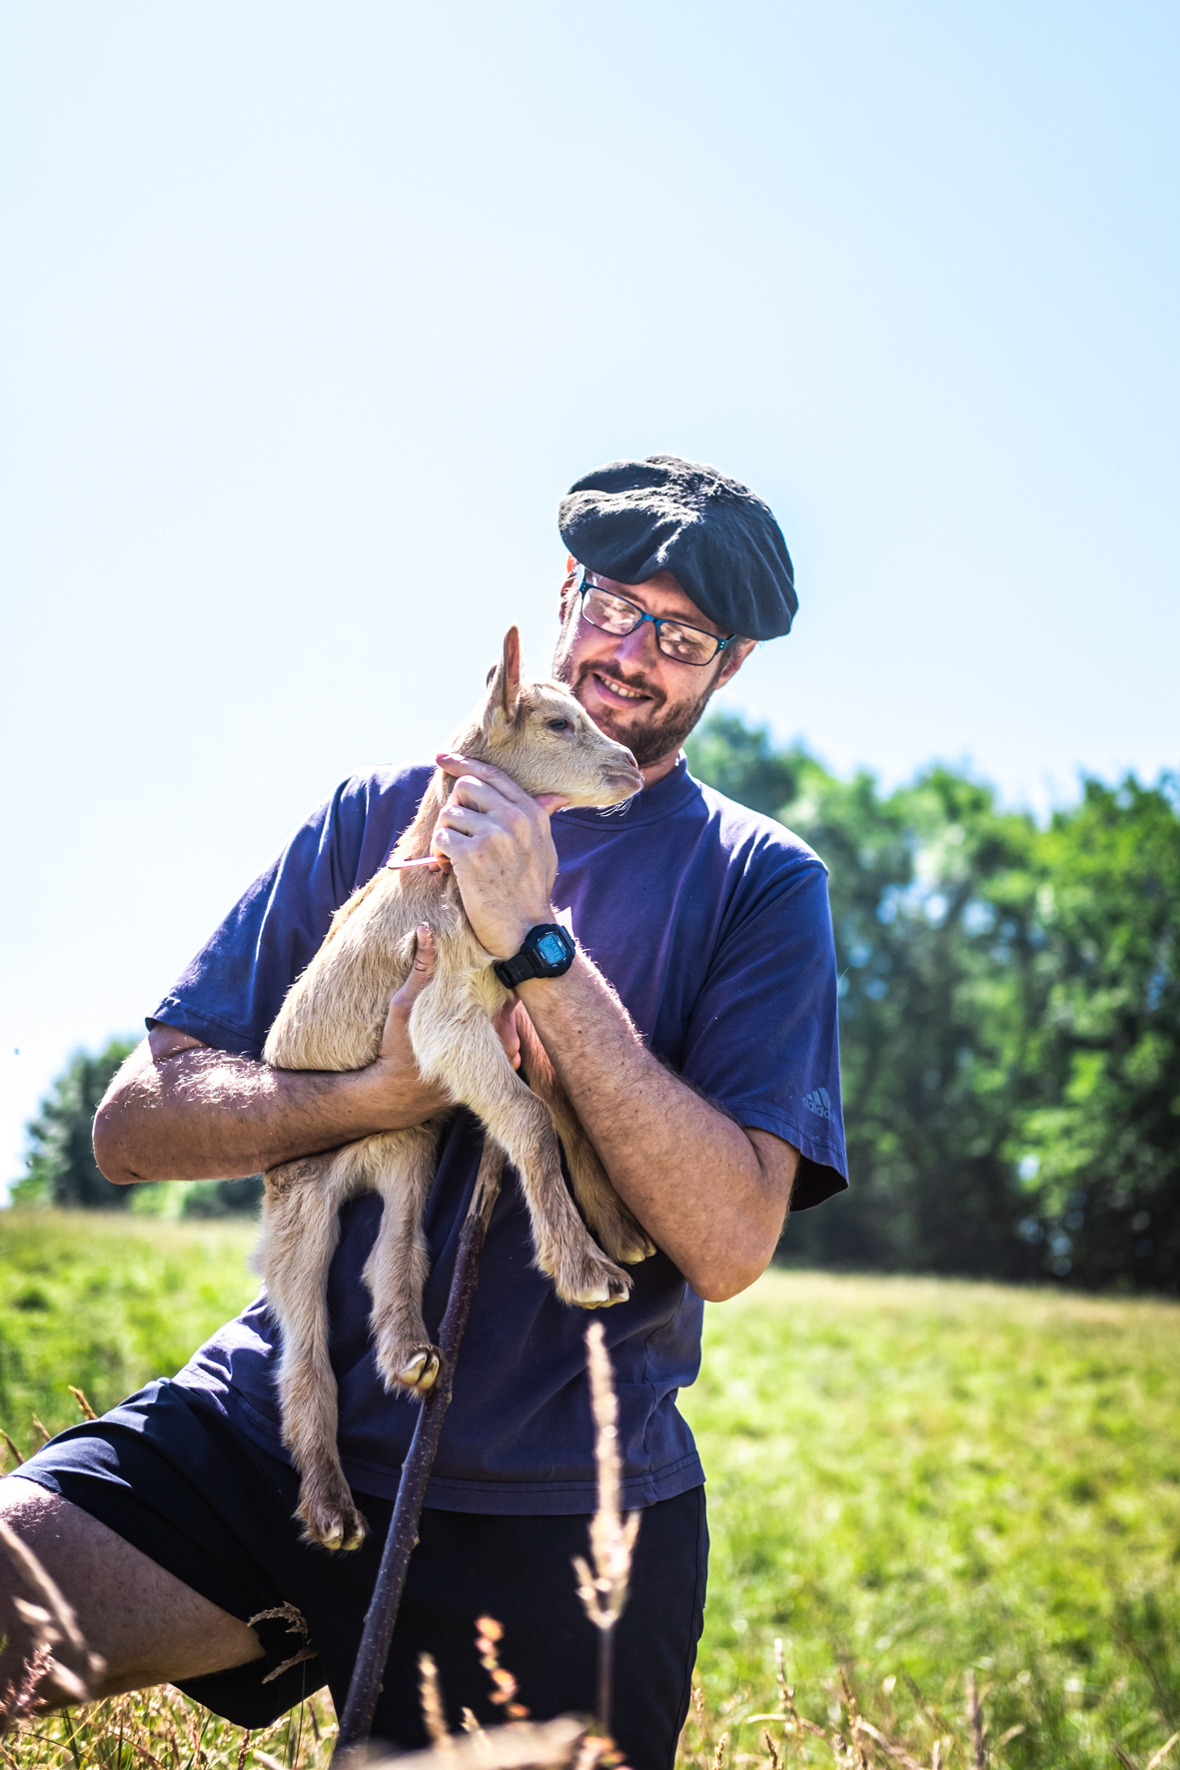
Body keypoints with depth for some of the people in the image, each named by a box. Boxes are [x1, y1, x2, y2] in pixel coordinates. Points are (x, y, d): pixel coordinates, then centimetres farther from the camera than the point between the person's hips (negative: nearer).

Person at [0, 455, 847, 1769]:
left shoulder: (758, 883, -1)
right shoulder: (381, 815, 6)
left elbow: (730, 1243, -14)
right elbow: (133, 1123, 2)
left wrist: (539, 946, -20)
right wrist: (381, 1092, -16)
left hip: (557, 1512, -1)